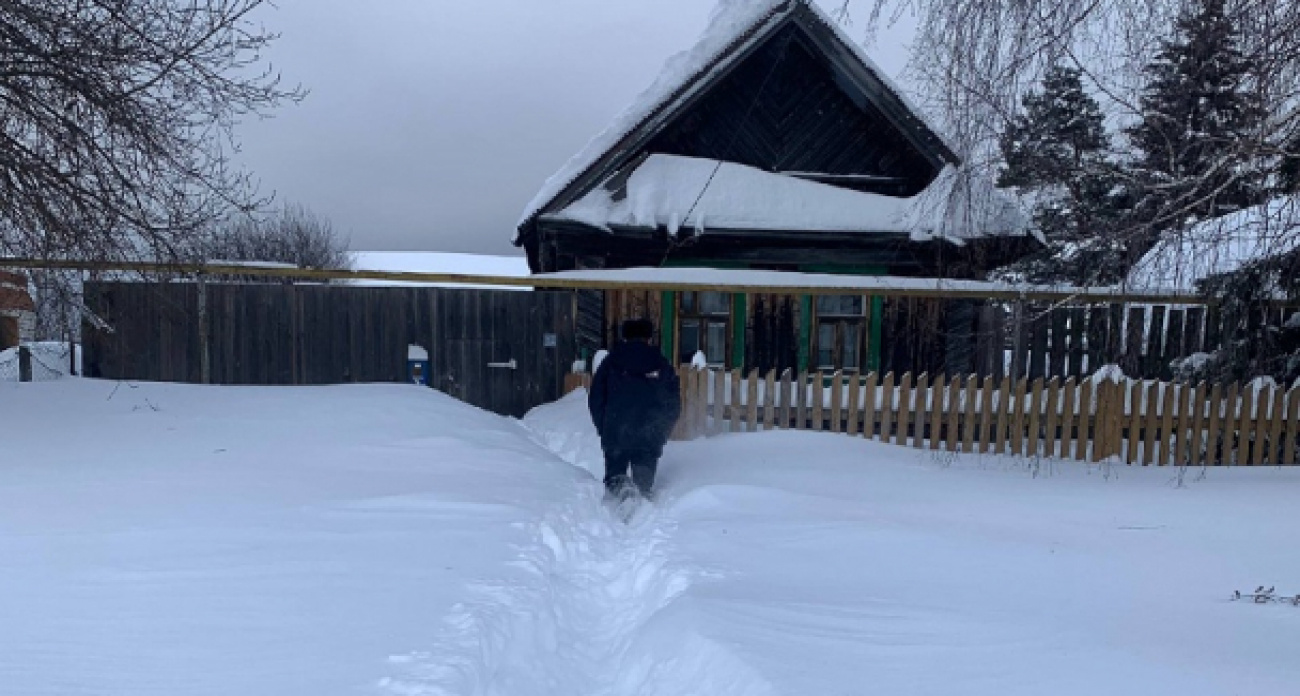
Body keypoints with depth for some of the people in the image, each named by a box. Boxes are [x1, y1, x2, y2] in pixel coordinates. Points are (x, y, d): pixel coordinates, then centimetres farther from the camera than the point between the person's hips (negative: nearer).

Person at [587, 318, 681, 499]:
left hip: (615, 432, -1)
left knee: (615, 472, 10)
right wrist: (662, 433, 18)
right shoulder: (663, 365, 10)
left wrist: (603, 428, 14)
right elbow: (674, 405, 11)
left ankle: (616, 485, -21)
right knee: (644, 481, 8)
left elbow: (595, 399, 7)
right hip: (649, 437, 1)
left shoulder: (610, 362, 8)